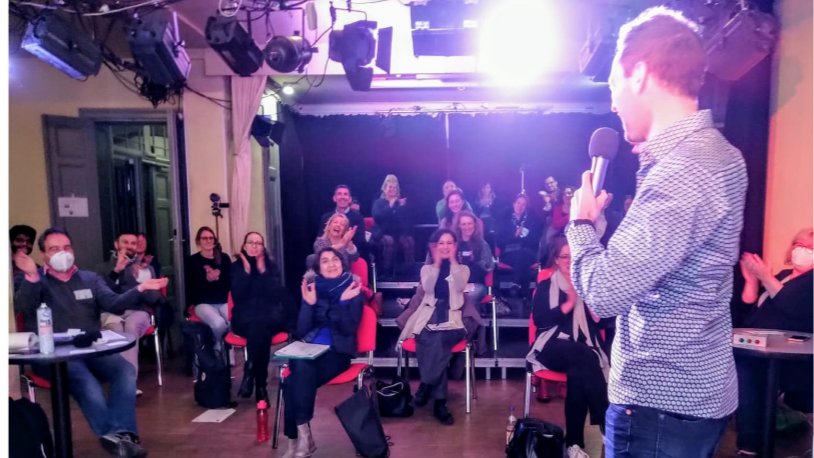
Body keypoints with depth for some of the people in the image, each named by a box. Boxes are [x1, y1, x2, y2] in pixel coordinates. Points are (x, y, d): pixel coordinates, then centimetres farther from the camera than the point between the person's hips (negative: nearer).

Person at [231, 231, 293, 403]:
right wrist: (246, 271, -11)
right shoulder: (236, 266, 8)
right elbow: (237, 295, -6)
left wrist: (263, 271, -10)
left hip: (270, 316, 1)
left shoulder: (271, 266, 9)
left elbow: (277, 294, -5)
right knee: (259, 328, -34)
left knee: (259, 323, -35)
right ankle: (260, 386, -31)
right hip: (245, 318, 0)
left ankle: (249, 374, -27)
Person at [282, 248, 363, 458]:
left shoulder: (353, 289, 2)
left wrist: (343, 302, -21)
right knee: (292, 380, -28)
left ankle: (302, 435, -21)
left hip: (337, 352, -3)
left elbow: (349, 329, -8)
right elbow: (301, 331, 3)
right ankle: (298, 439, -16)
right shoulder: (312, 289, 10)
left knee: (302, 369, -32)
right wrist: (309, 304, -11)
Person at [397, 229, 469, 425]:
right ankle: (439, 402, -29)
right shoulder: (427, 268, 17)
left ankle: (425, 387, -22)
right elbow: (427, 288, -4)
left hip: (452, 319, 0)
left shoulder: (462, 269, 16)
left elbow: (459, 286, -7)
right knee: (432, 342, -32)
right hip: (428, 317, 0)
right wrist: (437, 263, -2)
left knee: (438, 341, -35)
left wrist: (453, 260, -4)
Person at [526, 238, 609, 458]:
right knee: (586, 358, -35)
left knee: (578, 372, -36)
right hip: (554, 347, -1)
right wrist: (568, 303, -10)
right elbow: (540, 320, -3)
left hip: (585, 349, 1)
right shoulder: (546, 285, 11)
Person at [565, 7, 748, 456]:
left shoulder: (681, 171, -27)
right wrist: (650, 162, 11)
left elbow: (604, 294, -28)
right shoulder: (716, 152, 5)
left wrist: (581, 222, -11)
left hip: (662, 400, -9)